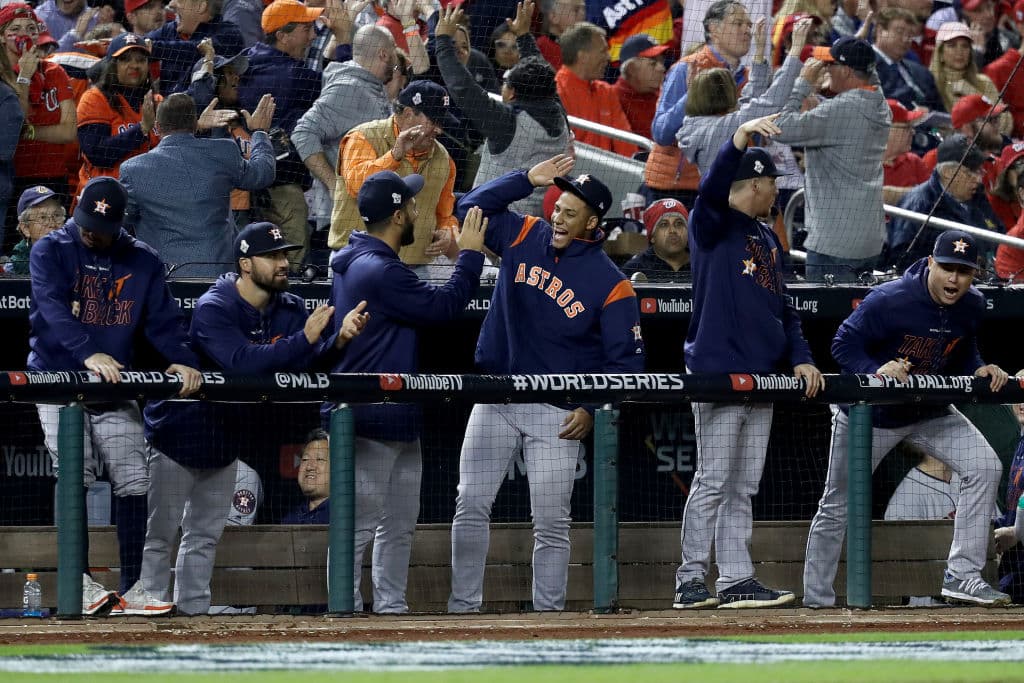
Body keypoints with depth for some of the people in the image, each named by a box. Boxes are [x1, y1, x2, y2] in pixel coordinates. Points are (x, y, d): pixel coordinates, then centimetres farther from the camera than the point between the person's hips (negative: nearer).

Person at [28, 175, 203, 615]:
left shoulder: (142, 262, 8)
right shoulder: (51, 252, -3)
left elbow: (163, 319, 3)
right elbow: (53, 307, -18)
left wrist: (181, 360, -17)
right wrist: (88, 354, -34)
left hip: (115, 389, 3)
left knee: (133, 481, -5)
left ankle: (131, 589, -1)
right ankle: (80, 584, -15)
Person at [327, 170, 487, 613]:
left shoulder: (357, 262, 14)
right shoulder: (378, 270, -19)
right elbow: (445, 306, -16)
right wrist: (470, 255, -5)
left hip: (398, 422, 11)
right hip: (371, 422, -11)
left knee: (399, 525, 14)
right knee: (360, 523, -8)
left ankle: (391, 605, 18)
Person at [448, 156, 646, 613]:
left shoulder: (611, 284, -7)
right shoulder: (524, 237, 5)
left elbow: (626, 360, -5)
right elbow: (470, 208, 5)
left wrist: (592, 409, -16)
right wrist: (528, 180, -4)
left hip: (558, 412, -3)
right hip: (496, 400, 3)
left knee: (551, 523, -2)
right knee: (471, 506, -2)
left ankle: (548, 614, 5)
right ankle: (463, 607, 4)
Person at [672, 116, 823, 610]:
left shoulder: (768, 239, 21)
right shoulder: (713, 225, -1)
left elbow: (783, 306, 22)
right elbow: (712, 190, -23)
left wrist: (800, 358, 8)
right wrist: (741, 139, -37)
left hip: (764, 376, 8)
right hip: (718, 373, -8)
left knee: (743, 488, 8)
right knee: (713, 484, -8)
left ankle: (736, 581, 10)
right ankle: (691, 582, -4)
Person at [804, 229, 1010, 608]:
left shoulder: (972, 307, -8)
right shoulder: (888, 301, -27)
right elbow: (843, 345, -20)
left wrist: (980, 370, -12)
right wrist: (877, 371, -38)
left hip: (931, 412, 5)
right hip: (869, 414, -5)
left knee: (984, 466, -13)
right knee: (837, 506, 4)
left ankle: (962, 576, -11)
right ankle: (816, 601, 19)